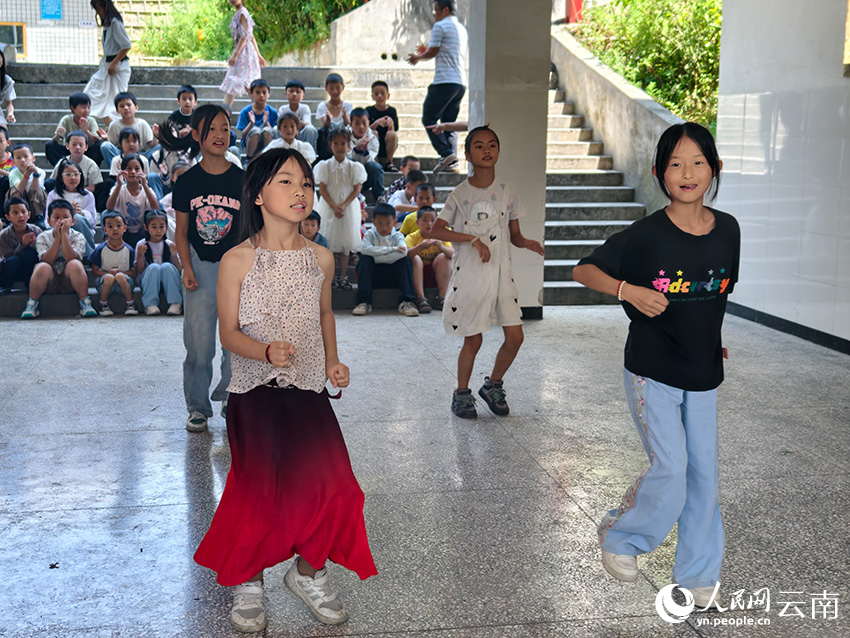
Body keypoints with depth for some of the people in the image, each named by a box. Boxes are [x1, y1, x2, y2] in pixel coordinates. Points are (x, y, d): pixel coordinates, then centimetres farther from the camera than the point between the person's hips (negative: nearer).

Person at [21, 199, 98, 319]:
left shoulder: (77, 237, -2)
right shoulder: (43, 237, 1)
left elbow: (71, 258, -21)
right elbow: (47, 261, -16)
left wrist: (64, 234, -21)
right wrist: (58, 237, -18)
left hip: (69, 282, -1)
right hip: (50, 283, 1)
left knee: (75, 264, -31)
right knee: (42, 267, -31)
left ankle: (85, 302, -20)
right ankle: (32, 304, -13)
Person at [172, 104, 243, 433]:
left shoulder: (242, 180, -2)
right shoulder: (187, 182, 0)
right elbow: (181, 231, 5)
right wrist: (187, 268, -7)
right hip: (200, 267, 0)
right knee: (198, 341, 2)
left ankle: (230, 398, 22)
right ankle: (198, 406, 16)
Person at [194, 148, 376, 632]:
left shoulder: (321, 259, 3)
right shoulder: (238, 261, -8)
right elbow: (229, 333, -5)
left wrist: (332, 362, 7)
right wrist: (265, 351, -24)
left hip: (309, 391, 3)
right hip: (255, 392, -3)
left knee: (330, 485, -7)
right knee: (259, 490, -6)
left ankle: (309, 573, 20)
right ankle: (248, 582, 21)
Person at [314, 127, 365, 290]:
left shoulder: (354, 167, 1)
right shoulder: (325, 166, -1)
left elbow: (356, 189, -2)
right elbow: (322, 189, -4)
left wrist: (343, 206, -13)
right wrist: (334, 206, -15)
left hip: (348, 207, 1)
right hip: (329, 207, -1)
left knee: (345, 241, 4)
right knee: (329, 240, -1)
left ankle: (343, 277, 11)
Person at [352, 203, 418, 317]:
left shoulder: (397, 236, -2)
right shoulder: (370, 234, -2)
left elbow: (403, 251, -26)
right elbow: (364, 248, -26)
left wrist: (377, 258, -27)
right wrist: (391, 249, -28)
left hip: (393, 276, 0)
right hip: (373, 277, 0)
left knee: (406, 260, -22)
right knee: (365, 258, -24)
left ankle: (406, 302, -28)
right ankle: (364, 302, -29)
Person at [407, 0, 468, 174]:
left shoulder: (440, 26, -4)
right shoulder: (462, 28, 22)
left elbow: (432, 53, -6)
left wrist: (417, 57, 12)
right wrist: (427, 51, 26)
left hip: (445, 81, -8)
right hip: (461, 82, 8)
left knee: (428, 119, -3)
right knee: (449, 122, 10)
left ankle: (446, 153, -16)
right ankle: (452, 155, -3)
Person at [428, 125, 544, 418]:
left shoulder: (507, 191, 5)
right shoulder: (460, 194, -4)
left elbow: (514, 234, 10)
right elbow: (435, 230, -12)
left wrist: (526, 242, -12)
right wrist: (473, 239, -21)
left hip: (501, 274, 3)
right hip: (469, 275, -3)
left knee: (515, 336, 0)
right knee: (473, 340, 2)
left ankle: (493, 385, 23)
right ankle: (462, 393, 23)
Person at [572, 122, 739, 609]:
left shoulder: (727, 230, -2)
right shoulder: (646, 235, -14)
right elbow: (584, 269, -10)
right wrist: (628, 290, -26)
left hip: (704, 372, 4)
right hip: (652, 371, -4)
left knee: (704, 473, 9)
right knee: (671, 469, -8)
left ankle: (699, 573, 26)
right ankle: (619, 536, 19)